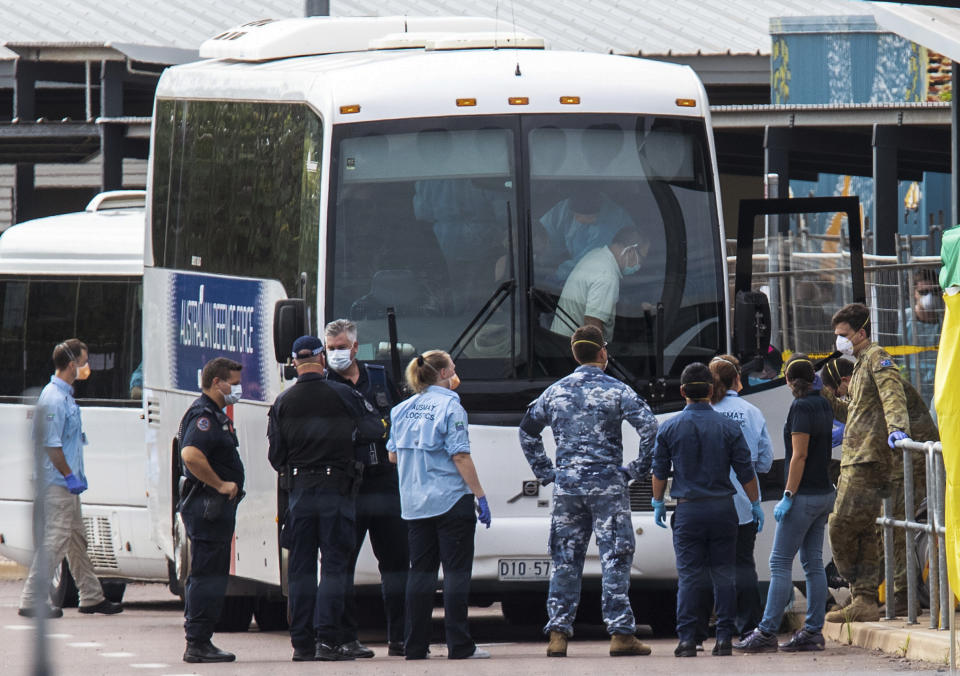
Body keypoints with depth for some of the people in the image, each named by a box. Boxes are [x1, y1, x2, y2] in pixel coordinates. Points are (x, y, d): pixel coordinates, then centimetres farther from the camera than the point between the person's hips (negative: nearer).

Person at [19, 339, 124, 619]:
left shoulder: (65, 396, 14)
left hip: (66, 482, 11)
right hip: (57, 482, -11)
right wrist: (70, 476, -20)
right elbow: (51, 445, -23)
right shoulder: (54, 399, -18)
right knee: (55, 540, -9)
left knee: (77, 539, 16)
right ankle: (31, 600, -6)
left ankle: (91, 597, 24)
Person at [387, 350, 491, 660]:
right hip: (451, 500, -6)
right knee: (456, 571, -3)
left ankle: (415, 645, 7)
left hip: (414, 503, 6)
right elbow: (460, 456, -13)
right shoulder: (449, 407, -8)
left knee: (420, 571, 9)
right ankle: (459, 645, -6)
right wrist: (480, 495, -10)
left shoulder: (403, 410, 10)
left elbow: (393, 455, 15)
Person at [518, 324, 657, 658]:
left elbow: (527, 431, 18)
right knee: (615, 558, -1)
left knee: (565, 560, 8)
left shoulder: (555, 391, 9)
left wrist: (545, 472, 21)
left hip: (566, 485, 4)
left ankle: (558, 633, 4)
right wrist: (637, 469, -2)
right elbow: (650, 428, -13)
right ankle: (620, 633, -4)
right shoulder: (616, 390, -4)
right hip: (607, 485, -4)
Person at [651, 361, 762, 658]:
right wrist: (755, 504, 12)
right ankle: (724, 637, 2)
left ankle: (687, 639, -6)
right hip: (722, 509, 1)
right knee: (723, 575, 6)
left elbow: (659, 471, 5)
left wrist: (658, 503, 19)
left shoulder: (670, 428, -2)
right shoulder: (728, 427, -1)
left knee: (689, 577, 0)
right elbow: (745, 471, 2)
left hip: (688, 511, -1)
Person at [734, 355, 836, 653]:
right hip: (824, 492, 9)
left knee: (780, 562, -8)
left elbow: (799, 455, -19)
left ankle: (767, 632, -11)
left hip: (805, 495, -9)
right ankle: (813, 631, 9)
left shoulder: (801, 407, -15)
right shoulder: (823, 405, 11)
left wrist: (788, 496, -19)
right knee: (813, 562, 10)